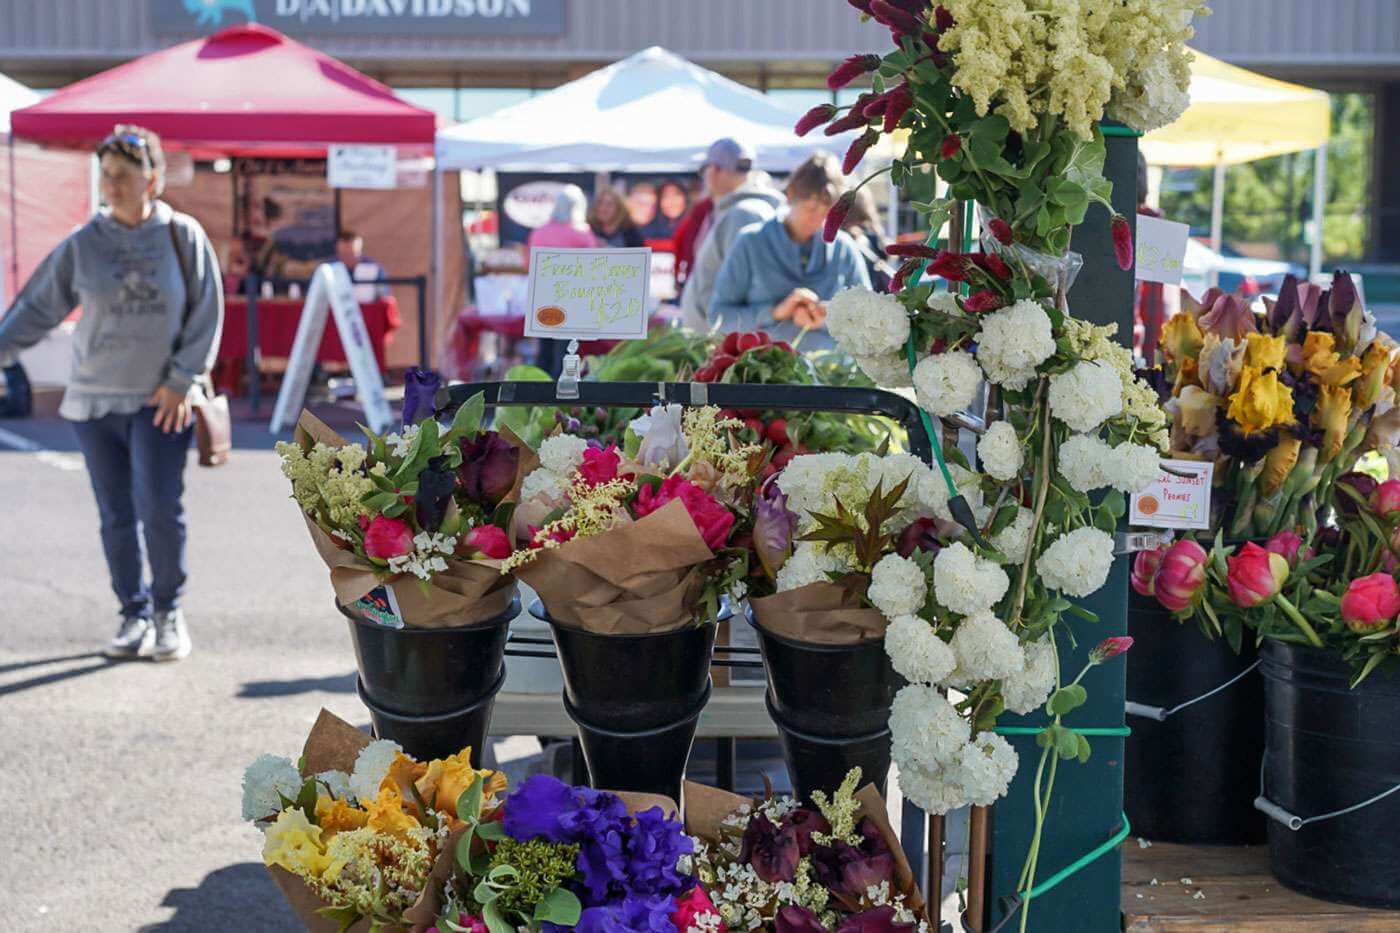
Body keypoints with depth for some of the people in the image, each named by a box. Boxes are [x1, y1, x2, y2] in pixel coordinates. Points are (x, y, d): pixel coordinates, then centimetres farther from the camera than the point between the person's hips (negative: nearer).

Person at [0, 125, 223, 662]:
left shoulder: (184, 238, -3)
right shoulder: (83, 244, 1)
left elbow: (206, 315, -1)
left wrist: (181, 381, -7)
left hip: (161, 401, -2)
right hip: (94, 400, 2)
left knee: (159, 507, -12)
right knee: (116, 517, 7)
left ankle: (168, 613, 8)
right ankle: (134, 616, 21)